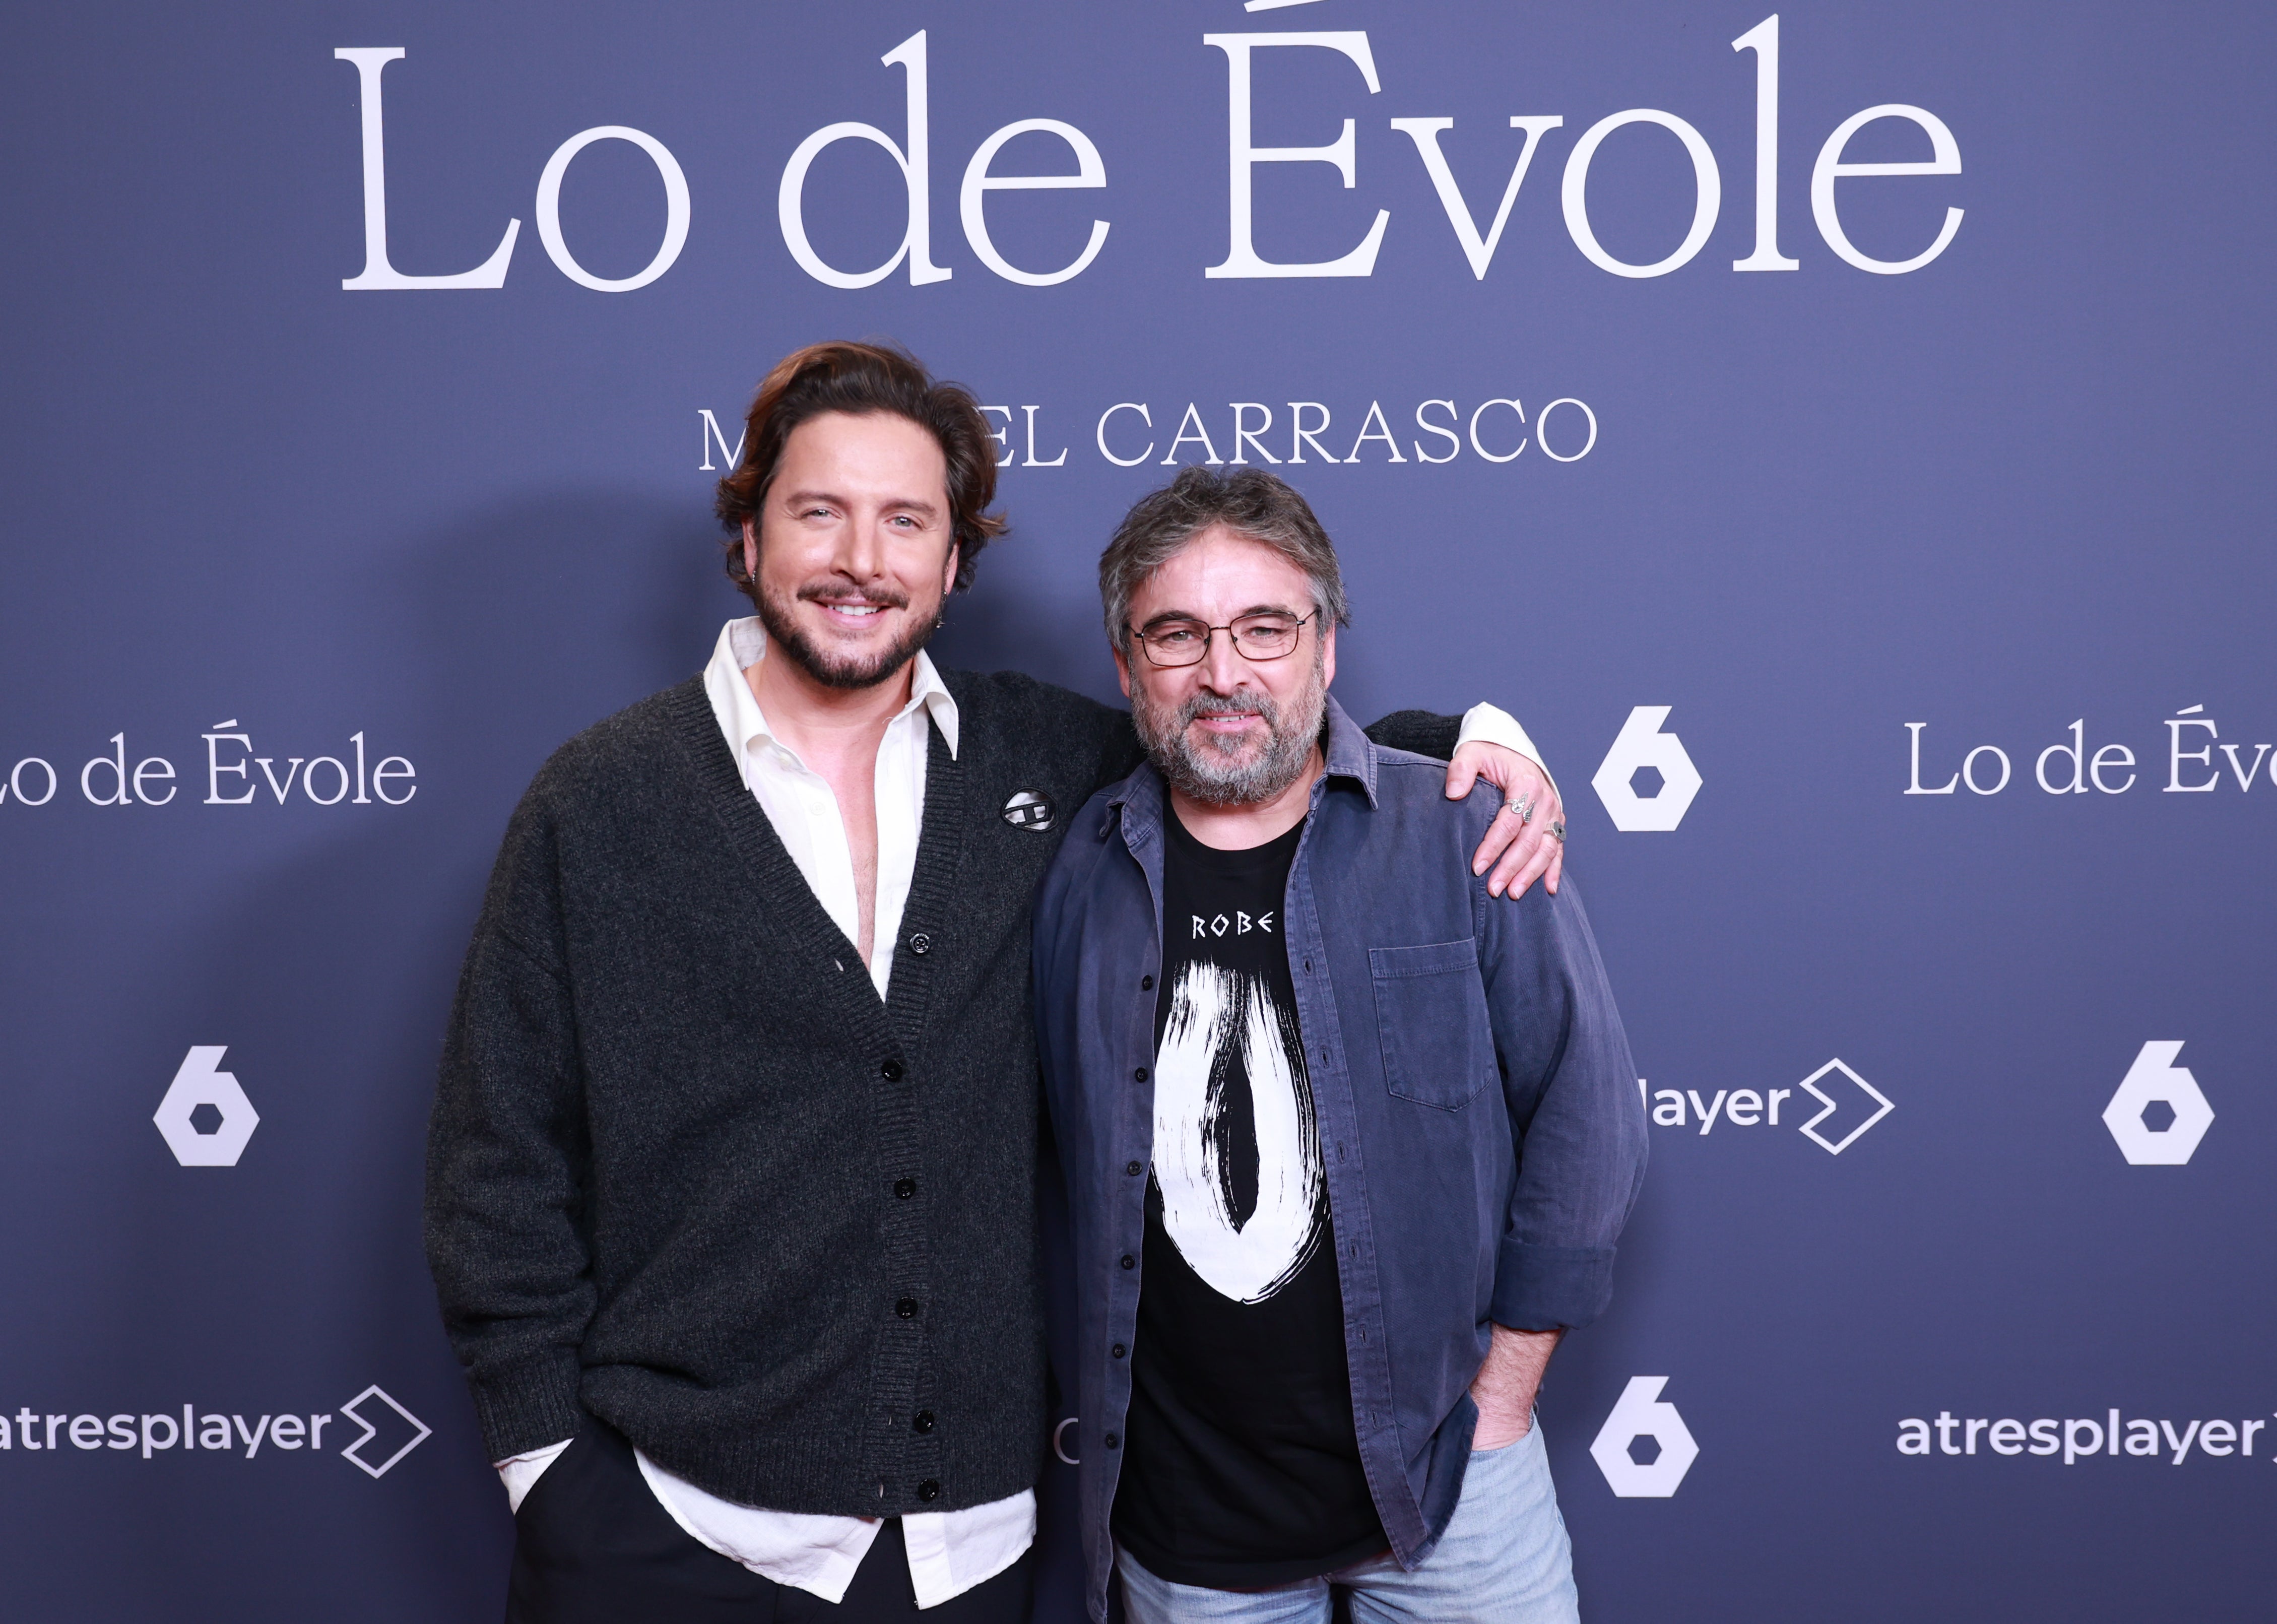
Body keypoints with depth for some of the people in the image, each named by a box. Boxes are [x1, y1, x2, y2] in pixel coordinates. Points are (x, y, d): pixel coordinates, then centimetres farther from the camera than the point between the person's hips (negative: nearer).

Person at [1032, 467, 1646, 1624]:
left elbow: (1587, 1123, -4)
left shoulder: (1462, 842, -8)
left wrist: (1498, 1395, -3)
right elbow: (1063, 1151, 8)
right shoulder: (1082, 875, -1)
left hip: (1442, 1482, -1)